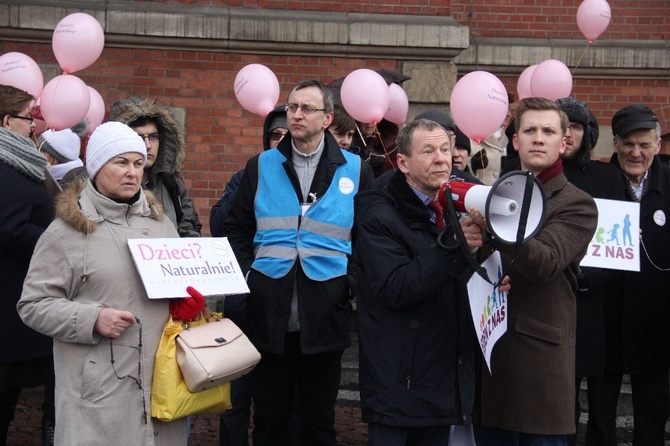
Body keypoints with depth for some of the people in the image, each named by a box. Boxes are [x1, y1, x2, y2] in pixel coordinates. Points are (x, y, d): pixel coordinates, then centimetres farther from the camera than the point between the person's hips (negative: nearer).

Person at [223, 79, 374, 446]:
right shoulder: (261, 166, 7)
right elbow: (236, 229, 10)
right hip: (268, 312, 1)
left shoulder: (355, 170, 4)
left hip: (325, 315, -1)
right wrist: (246, 274, -3)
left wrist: (354, 282, -3)